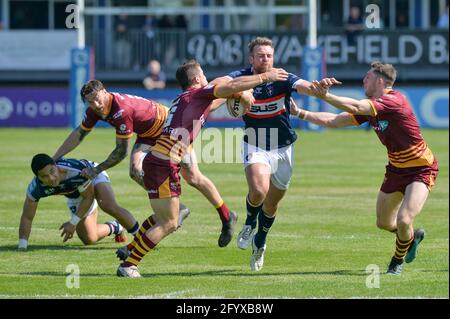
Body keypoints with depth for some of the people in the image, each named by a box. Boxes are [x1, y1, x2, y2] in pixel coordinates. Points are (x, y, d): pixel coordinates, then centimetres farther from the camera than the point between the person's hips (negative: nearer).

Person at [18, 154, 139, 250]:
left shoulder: (76, 170, -43)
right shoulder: (35, 188, -34)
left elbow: (88, 197, -26)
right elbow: (27, 217, -22)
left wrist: (73, 222, -31)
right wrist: (22, 246, -30)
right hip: (75, 196, 4)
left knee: (110, 207, -34)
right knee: (88, 239, -1)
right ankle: (114, 228, 30)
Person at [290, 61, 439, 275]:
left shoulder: (394, 101, -25)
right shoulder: (370, 108, 1)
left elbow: (355, 108, -36)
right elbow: (334, 121, 5)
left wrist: (325, 96, -38)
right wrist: (300, 113, 1)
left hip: (421, 169, -9)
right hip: (396, 169, 9)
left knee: (403, 220, -20)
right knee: (383, 223, 16)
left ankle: (398, 261, 9)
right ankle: (412, 237, 48)